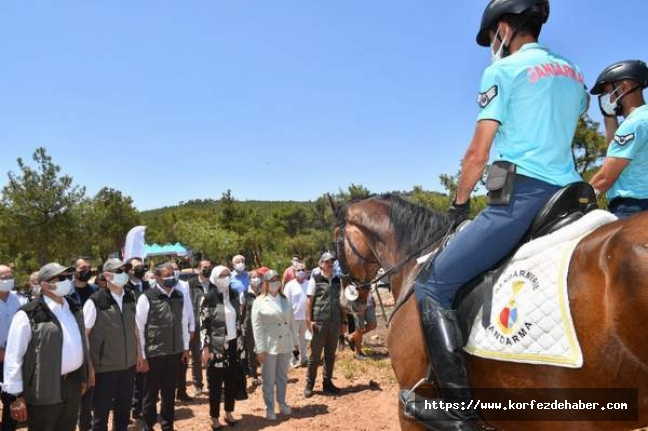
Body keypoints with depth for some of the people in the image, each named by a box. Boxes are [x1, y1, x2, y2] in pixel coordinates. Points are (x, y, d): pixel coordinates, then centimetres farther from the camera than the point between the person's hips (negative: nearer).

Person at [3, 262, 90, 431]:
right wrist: (16, 395, -15)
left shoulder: (74, 308, 9)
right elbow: (14, 357, -14)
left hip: (73, 384, 6)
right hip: (45, 390, -6)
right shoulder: (29, 314, -13)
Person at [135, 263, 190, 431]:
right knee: (151, 393, 12)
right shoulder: (146, 297, -11)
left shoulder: (179, 296, 3)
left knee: (170, 392, 16)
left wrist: (186, 347, 11)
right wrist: (142, 355, -8)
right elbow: (139, 328, -9)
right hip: (154, 354, -4)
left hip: (175, 352, 4)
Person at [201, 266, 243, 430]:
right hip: (217, 345, -5)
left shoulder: (234, 294, 5)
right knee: (216, 383, 5)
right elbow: (204, 325, -11)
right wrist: (206, 348, -13)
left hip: (233, 344, 5)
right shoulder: (210, 298, -11)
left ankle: (229, 413, 27)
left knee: (232, 380, 12)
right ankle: (215, 417, 18)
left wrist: (240, 340, 10)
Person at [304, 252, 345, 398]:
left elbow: (341, 302, 14)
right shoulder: (315, 279, -3)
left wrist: (344, 321, 11)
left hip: (335, 323, 4)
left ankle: (327, 383, 23)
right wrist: (309, 320, -12)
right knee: (315, 355, 3)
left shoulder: (337, 280, 10)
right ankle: (309, 384, 14)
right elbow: (309, 300, -5)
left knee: (331, 355, 12)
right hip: (319, 322, -4)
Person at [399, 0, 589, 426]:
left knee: (432, 285, -8)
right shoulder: (574, 74, 20)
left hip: (520, 197, -9)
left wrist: (459, 203, 9)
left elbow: (478, 154, -5)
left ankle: (459, 406, -13)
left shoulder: (502, 71, -2)